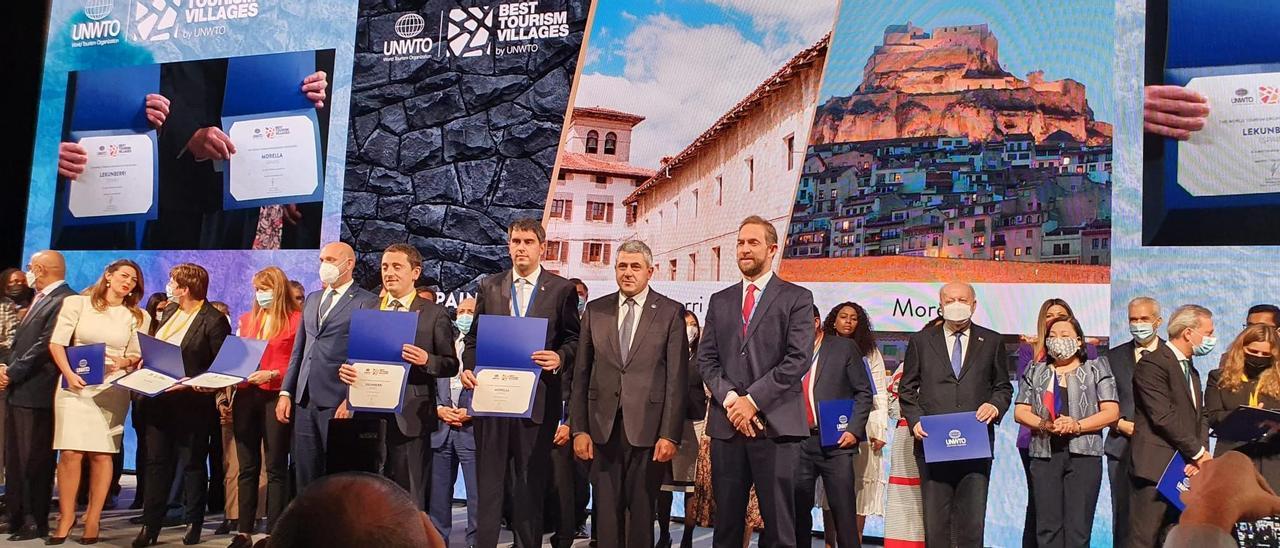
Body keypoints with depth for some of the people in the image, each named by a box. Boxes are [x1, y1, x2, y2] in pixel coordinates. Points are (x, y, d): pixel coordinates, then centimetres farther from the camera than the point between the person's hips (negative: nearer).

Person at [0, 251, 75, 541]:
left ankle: (36, 522, 6)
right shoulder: (39, 300, 17)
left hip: (36, 392, -10)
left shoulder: (64, 301, -14)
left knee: (33, 460, -3)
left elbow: (46, 346, -20)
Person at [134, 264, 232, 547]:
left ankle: (193, 523, 18)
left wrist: (194, 382, -23)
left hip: (192, 400, -7)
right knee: (157, 461, 8)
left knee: (193, 462, 6)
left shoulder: (214, 321, -14)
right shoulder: (170, 311, 11)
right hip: (160, 397, 7)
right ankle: (150, 525, 13)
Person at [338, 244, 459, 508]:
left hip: (409, 419, -4)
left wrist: (426, 360, -19)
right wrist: (345, 369, -4)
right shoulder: (368, 312, 16)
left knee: (409, 498, -1)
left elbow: (451, 365, 0)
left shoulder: (434, 314, 2)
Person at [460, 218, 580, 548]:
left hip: (537, 398, -2)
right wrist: (469, 369, -4)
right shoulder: (489, 287, 11)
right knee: (489, 480, 5)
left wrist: (559, 358, -15)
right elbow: (474, 338, 13)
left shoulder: (562, 289, 3)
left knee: (531, 482, 5)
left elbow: (573, 339, 4)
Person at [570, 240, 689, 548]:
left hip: (648, 428, -2)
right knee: (606, 511, 5)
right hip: (604, 427, 2)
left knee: (641, 511, 5)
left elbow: (677, 378, -3)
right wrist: (579, 429, 2)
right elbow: (581, 374, 8)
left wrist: (670, 435, -8)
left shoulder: (671, 312, 1)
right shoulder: (595, 310, 9)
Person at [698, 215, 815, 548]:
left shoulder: (796, 298, 4)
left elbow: (799, 359, -7)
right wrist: (729, 399, -8)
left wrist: (753, 399, -12)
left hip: (776, 424, -4)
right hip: (726, 424, 4)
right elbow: (706, 359, 10)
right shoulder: (720, 301, 17)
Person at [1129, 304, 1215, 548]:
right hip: (1156, 467, -9)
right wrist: (1198, 453, -10)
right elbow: (1164, 417, -17)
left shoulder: (1191, 370, 22)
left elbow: (1199, 417, 17)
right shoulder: (1153, 364, -10)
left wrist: (1201, 453, -1)